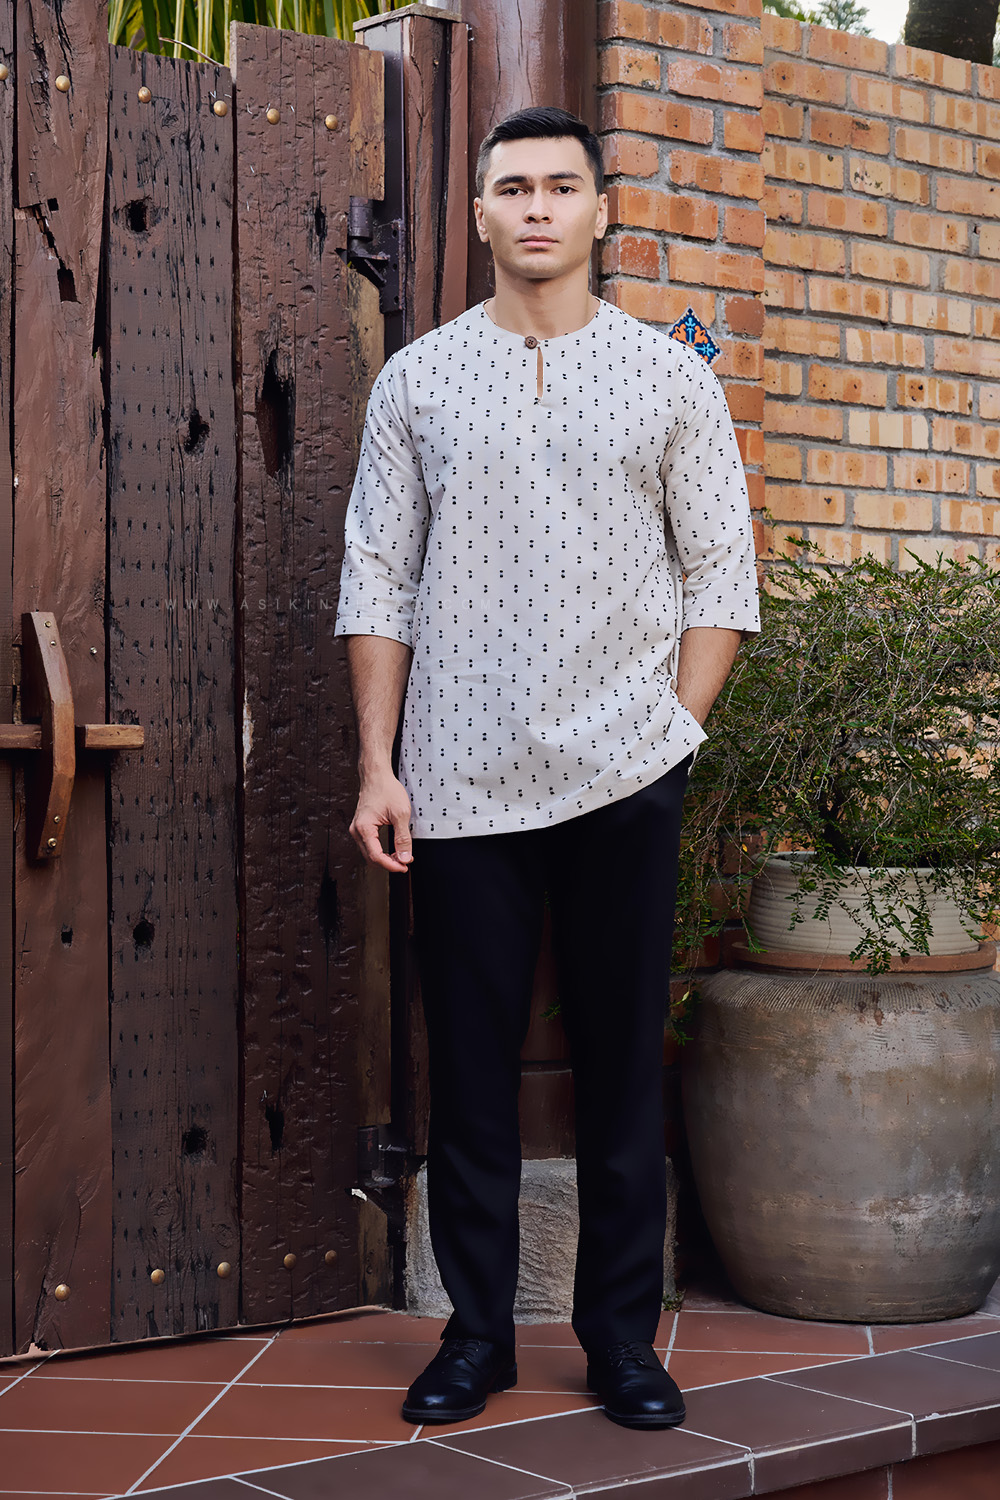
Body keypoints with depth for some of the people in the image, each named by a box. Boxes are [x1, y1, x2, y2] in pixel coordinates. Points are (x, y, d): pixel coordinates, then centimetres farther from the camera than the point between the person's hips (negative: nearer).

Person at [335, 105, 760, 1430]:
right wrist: (377, 766, -1)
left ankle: (622, 1333, 17)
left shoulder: (669, 377, 6)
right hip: (458, 786, 1)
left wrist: (673, 730, -3)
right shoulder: (418, 380, 7)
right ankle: (478, 1332, 18)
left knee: (624, 1068, 5)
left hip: (624, 777, 0)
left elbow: (720, 576, 6)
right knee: (471, 1069, 6)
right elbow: (377, 579, 6)